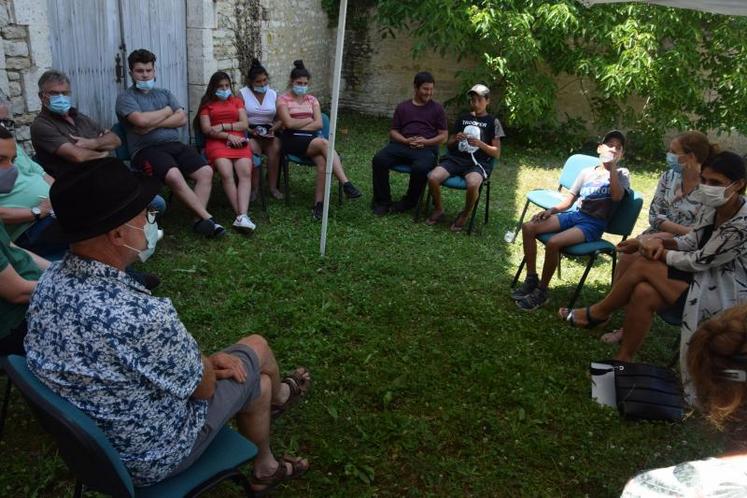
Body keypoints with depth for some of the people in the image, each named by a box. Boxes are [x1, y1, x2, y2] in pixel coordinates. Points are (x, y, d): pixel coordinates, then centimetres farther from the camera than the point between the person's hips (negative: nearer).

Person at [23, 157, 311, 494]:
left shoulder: (51, 280, -13)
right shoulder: (141, 316, -40)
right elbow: (204, 385, -20)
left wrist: (198, 358, 1)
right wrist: (206, 365, 2)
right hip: (152, 457, -6)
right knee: (256, 349, 14)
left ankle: (266, 468, 48)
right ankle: (277, 396, 48)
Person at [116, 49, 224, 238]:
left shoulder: (164, 93, 22)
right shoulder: (125, 97, 6)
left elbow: (182, 118, 6)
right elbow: (141, 120, -15)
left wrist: (154, 124, -7)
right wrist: (167, 111, 2)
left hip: (174, 145, 5)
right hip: (146, 149, -5)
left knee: (206, 171, -18)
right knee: (174, 175, -34)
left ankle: (199, 220, -21)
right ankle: (207, 217, -26)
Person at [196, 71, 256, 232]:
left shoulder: (237, 101, 24)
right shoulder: (207, 104, 17)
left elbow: (244, 124, 11)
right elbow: (206, 129, 4)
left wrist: (223, 126, -3)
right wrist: (228, 136, -8)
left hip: (238, 141, 2)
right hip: (216, 142, -1)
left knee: (245, 173, -28)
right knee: (226, 174, -31)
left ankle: (242, 216, -41)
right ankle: (241, 215, -32)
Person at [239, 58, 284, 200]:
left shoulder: (273, 94, 13)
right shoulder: (242, 94, 3)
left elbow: (279, 119, 12)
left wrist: (273, 129, -9)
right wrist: (251, 131, -17)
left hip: (269, 131, 3)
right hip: (249, 132, -2)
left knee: (275, 148, -30)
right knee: (253, 149, -34)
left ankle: (273, 187, -23)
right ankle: (254, 188, -24)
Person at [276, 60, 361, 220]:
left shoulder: (312, 100, 18)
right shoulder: (283, 99, 6)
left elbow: (319, 124, 4)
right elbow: (289, 123, -9)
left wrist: (299, 126, -4)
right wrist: (309, 119, 1)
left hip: (311, 138, 4)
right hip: (292, 140, -4)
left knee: (322, 161, -31)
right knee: (323, 143, -33)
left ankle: (319, 203, -30)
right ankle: (346, 184, -40)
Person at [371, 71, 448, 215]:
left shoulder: (437, 108, 13)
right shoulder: (402, 107, 18)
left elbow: (444, 135, 9)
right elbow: (393, 131, 15)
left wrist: (426, 142, -10)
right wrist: (406, 141, -6)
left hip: (427, 148, -2)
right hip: (402, 144, 3)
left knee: (421, 168, -37)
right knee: (379, 159, -26)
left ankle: (409, 202, -10)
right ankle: (383, 201, -13)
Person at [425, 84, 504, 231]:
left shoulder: (492, 122, 9)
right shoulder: (463, 118, 19)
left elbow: (497, 153, 4)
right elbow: (449, 145, 20)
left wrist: (480, 144, -13)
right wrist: (456, 140, -4)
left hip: (478, 163, -3)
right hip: (456, 158, 3)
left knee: (472, 185, -38)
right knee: (432, 177, -27)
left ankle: (465, 215, -7)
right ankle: (438, 209, 1)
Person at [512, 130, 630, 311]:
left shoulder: (622, 174, 5)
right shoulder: (586, 172, 18)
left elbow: (617, 196, -15)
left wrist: (612, 168, -16)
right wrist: (551, 210, 1)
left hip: (593, 224, -6)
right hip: (573, 214, 6)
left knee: (553, 243, -31)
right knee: (528, 227, -13)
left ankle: (541, 292, -12)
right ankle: (531, 279, -3)